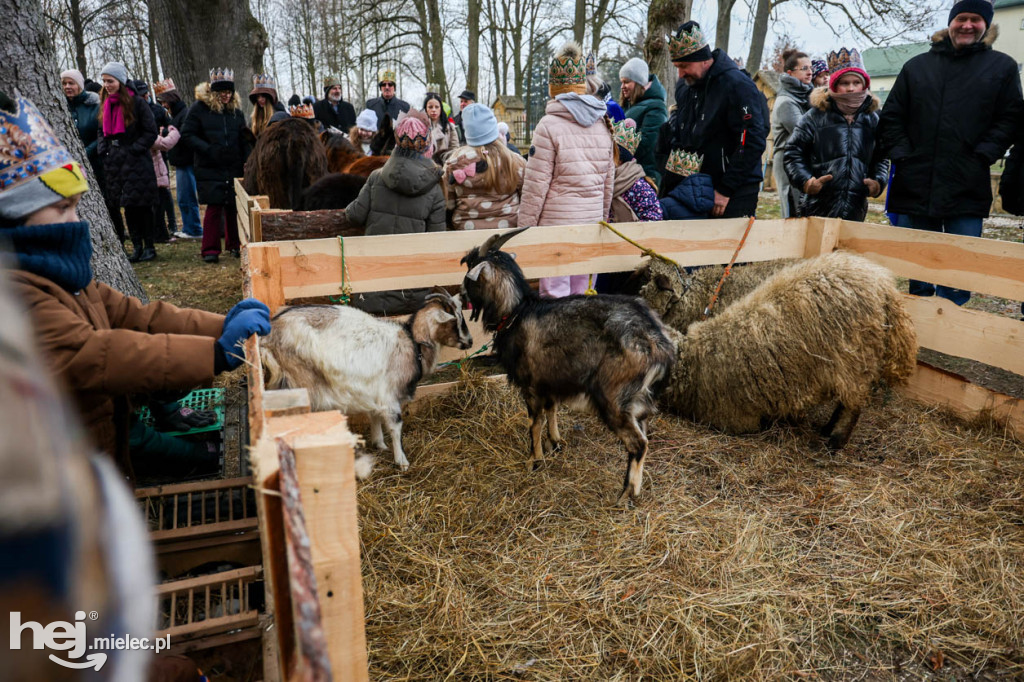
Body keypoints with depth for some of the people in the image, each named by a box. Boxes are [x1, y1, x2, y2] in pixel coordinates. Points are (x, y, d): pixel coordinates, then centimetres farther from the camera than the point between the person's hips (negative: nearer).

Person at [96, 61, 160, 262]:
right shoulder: (105, 104, 13)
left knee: (142, 205, -3)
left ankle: (149, 246, 6)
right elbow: (102, 131, 21)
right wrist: (103, 150, 5)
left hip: (137, 162, -6)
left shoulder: (136, 102, -6)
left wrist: (133, 150, -13)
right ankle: (137, 247, 14)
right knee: (127, 206, 8)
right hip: (115, 163, 6)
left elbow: (151, 132, -8)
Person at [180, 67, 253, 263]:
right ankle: (210, 249, 2)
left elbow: (244, 138, 15)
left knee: (234, 207, 5)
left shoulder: (236, 109, 11)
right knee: (214, 207, -6)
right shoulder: (200, 108, -1)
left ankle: (234, 244, 20)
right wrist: (208, 149, -16)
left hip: (234, 167, 3)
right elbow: (187, 134, -2)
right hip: (210, 168, -3)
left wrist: (247, 159, 0)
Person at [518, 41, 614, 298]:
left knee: (555, 296, -1)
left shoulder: (549, 125, -9)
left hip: (556, 221, -6)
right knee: (582, 295, 13)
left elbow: (536, 184, -10)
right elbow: (609, 180, 15)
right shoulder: (602, 123, 9)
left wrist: (524, 226, -2)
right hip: (592, 221, 6)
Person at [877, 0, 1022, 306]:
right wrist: (901, 155, -2)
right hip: (917, 185, 2)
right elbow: (891, 117, 10)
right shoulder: (917, 66, 12)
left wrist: (982, 155, -9)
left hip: (968, 188, -1)